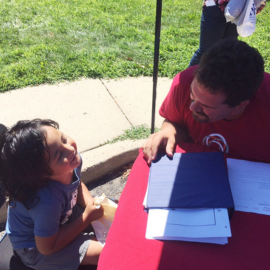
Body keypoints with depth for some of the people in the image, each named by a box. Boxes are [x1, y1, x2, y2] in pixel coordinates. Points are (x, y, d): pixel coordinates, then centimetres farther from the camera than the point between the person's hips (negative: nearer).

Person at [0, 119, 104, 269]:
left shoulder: (73, 162, -22)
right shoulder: (47, 202, -41)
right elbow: (47, 248, -25)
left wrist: (92, 205, -17)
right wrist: (88, 216, -23)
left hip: (65, 214, 6)